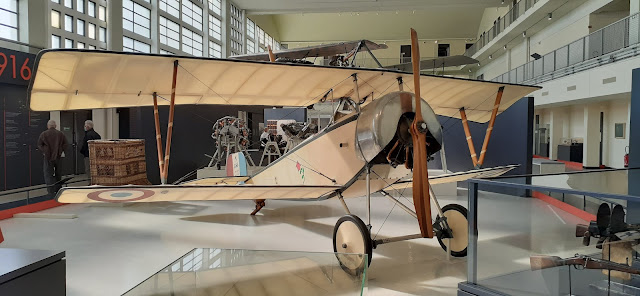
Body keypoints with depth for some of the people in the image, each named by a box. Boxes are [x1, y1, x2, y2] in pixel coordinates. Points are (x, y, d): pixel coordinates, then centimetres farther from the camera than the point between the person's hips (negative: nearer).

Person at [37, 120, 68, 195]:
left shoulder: (43, 134, -5)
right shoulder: (60, 134, 2)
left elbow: (39, 145, -4)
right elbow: (65, 144, 2)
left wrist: (44, 152, 3)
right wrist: (60, 151, 7)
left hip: (48, 156, -3)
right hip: (58, 156, 3)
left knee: (48, 174, 0)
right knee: (58, 174, 14)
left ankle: (51, 191, -8)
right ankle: (58, 189, 22)